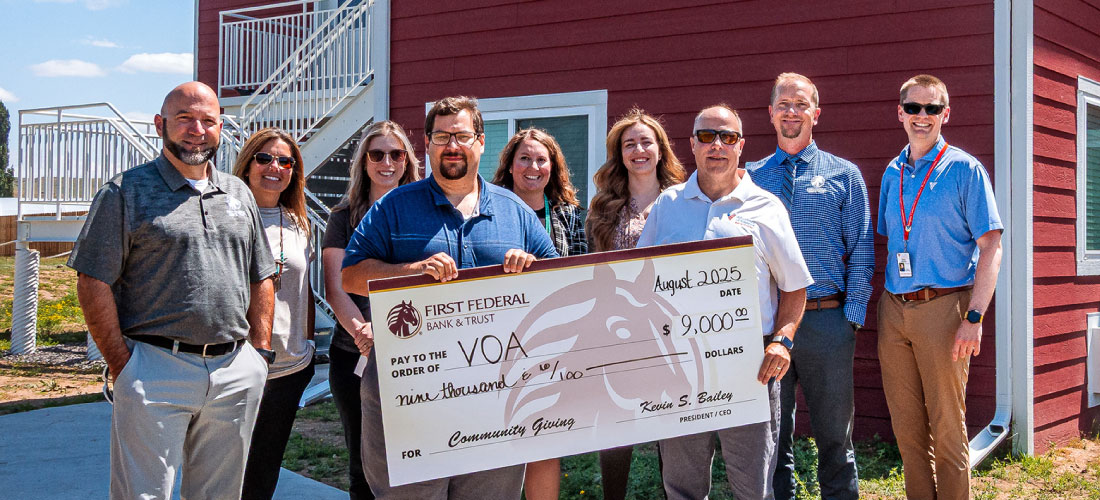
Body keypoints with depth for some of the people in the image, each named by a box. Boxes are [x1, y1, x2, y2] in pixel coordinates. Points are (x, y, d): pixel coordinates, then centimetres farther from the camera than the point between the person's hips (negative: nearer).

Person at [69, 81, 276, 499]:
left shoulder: (239, 194, 15)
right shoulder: (125, 192, -1)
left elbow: (261, 279, 19)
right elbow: (93, 283, -6)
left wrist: (260, 353, 10)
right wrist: (122, 366, -10)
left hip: (236, 372, 5)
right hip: (156, 368, -4)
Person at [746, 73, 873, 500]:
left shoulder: (844, 175, 5)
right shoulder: (750, 177, 9)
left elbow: (861, 251, 3)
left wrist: (852, 316, -5)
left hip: (827, 320, -1)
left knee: (834, 432, 6)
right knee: (770, 432, 9)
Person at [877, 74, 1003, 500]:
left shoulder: (965, 169, -4)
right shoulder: (892, 173, 12)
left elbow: (991, 246, -7)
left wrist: (974, 318, -15)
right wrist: (881, 308, 10)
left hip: (942, 306, -5)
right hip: (893, 309, 5)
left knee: (947, 428, 1)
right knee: (906, 427, 10)